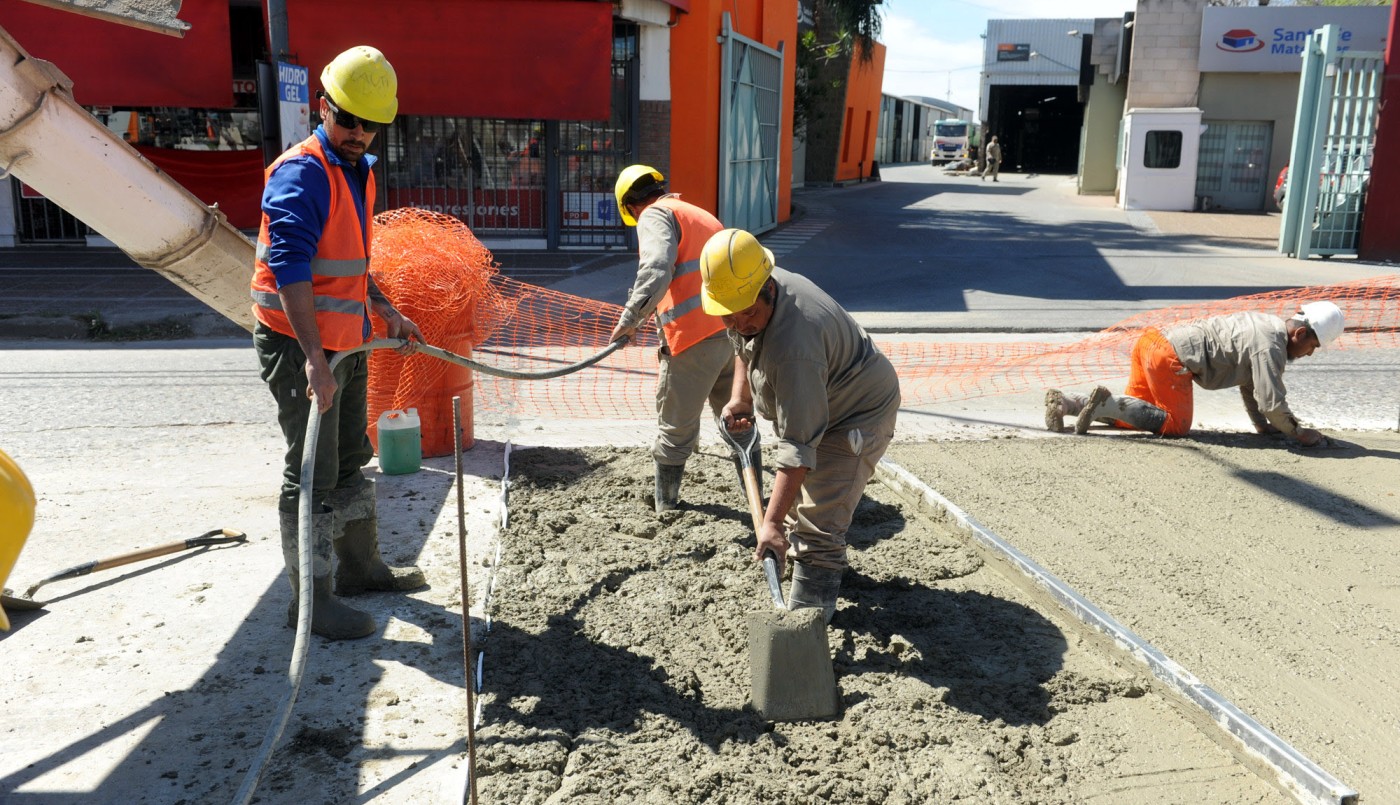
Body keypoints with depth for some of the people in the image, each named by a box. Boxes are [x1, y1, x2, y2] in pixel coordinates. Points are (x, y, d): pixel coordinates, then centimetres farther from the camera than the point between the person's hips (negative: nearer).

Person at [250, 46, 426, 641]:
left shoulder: (357, 171, 13)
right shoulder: (301, 174, -18)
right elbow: (290, 269, -29)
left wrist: (386, 312, 23)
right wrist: (315, 359, -37)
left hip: (346, 343, 9)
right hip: (300, 345, -9)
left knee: (349, 460, 19)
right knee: (312, 474, -4)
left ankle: (360, 565, 34)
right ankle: (311, 598, 6)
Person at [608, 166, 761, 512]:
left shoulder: (654, 216, 1)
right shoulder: (705, 216, 26)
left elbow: (657, 269, -19)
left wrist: (630, 318, -20)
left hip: (694, 338, -7)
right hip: (735, 331, 7)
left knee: (676, 430, 8)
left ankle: (666, 506, 21)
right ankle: (756, 497, 27)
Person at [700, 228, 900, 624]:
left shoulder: (792, 348, -44)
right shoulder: (752, 295, -16)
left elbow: (798, 446, -44)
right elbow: (744, 345, 10)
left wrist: (772, 522, -45)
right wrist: (740, 397, -2)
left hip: (858, 414, -10)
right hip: (815, 401, 10)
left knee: (817, 522, -17)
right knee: (794, 489, 28)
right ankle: (800, 557, 53)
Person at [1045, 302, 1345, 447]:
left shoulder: (1266, 324, 20)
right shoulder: (1271, 347, -9)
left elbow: (1249, 382, 27)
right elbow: (1272, 403, -13)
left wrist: (1263, 425, 25)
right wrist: (1299, 432, 2)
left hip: (1154, 340, 10)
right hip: (1171, 356, -10)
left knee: (1130, 417, 15)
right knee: (1176, 424, -1)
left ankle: (1063, 401, 2)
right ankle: (1106, 403, -15)